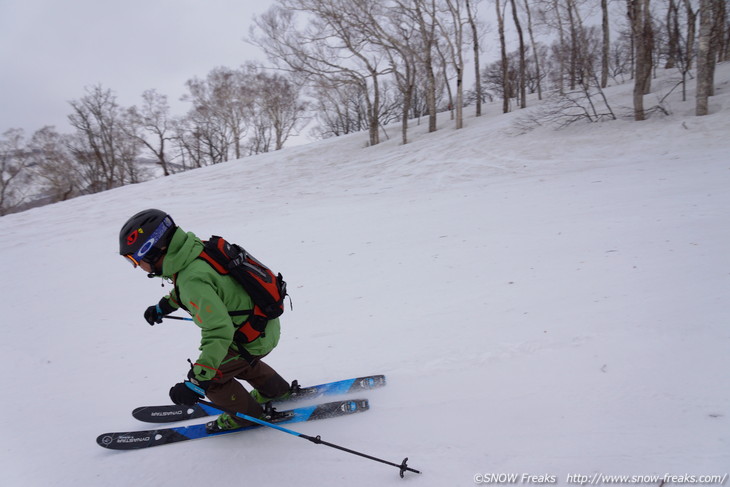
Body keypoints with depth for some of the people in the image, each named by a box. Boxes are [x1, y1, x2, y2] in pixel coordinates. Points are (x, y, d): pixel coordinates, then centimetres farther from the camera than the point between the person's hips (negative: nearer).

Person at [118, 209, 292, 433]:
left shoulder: (192, 279, -33)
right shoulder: (195, 249, -5)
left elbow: (219, 331, -37)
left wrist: (197, 382, -36)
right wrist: (164, 306, 29)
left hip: (255, 338, -9)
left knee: (210, 376, 6)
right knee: (228, 357, 32)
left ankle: (247, 414, 28)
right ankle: (274, 389, 48)